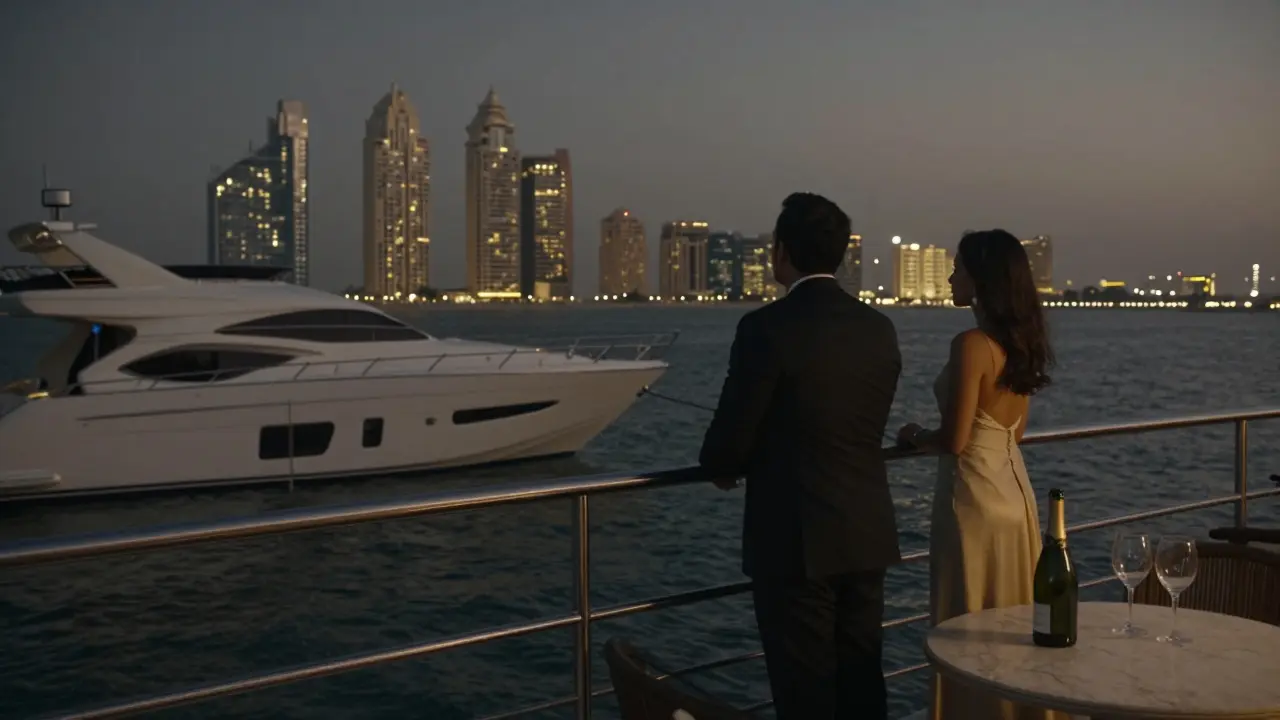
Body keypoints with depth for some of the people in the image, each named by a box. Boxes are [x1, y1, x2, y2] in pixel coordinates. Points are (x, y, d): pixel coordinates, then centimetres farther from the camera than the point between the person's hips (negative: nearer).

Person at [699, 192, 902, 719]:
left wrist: (720, 468, 11)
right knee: (861, 677, 17)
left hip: (794, 538, -6)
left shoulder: (766, 327, -16)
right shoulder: (878, 328, 3)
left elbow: (732, 436, -13)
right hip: (867, 534, 6)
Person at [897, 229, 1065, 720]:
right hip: (1014, 492, 9)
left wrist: (915, 435, -1)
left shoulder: (971, 344, -19)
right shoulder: (1019, 342, 8)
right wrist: (932, 434, 16)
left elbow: (954, 441, -21)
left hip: (973, 498, -9)